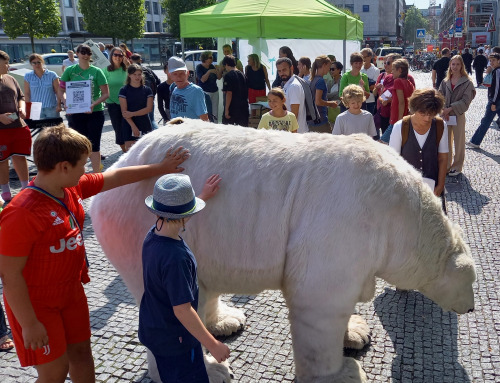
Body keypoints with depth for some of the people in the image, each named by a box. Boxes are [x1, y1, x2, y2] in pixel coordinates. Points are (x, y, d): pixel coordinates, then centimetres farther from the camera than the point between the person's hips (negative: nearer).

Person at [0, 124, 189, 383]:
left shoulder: (73, 188, -5)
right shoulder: (23, 213, -29)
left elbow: (117, 177, 7)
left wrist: (160, 168, 14)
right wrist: (29, 324, -19)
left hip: (71, 291, 7)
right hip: (36, 303, -7)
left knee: (81, 352, 20)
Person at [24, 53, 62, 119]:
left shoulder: (52, 75, 0)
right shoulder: (28, 76, 4)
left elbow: (58, 91, 1)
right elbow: (27, 94, 6)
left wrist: (59, 105, -5)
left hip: (51, 108, 0)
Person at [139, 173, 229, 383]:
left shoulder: (153, 234, -9)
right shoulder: (176, 258, -34)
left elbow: (174, 216, 15)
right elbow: (182, 310, -30)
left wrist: (203, 196, 23)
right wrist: (213, 345, -22)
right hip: (175, 340, -9)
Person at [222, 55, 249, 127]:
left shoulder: (228, 75, -10)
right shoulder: (242, 75, 10)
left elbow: (229, 93, -17)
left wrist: (226, 109, -16)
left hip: (232, 107, -7)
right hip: (244, 107, 7)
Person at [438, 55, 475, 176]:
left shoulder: (467, 82, -7)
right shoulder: (445, 81, 5)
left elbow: (466, 101, -11)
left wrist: (451, 108, -18)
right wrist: (443, 109, -14)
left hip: (458, 115, -4)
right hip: (445, 115, 4)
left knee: (459, 142, 7)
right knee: (446, 141, 12)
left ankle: (457, 166, 20)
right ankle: (446, 165, 25)